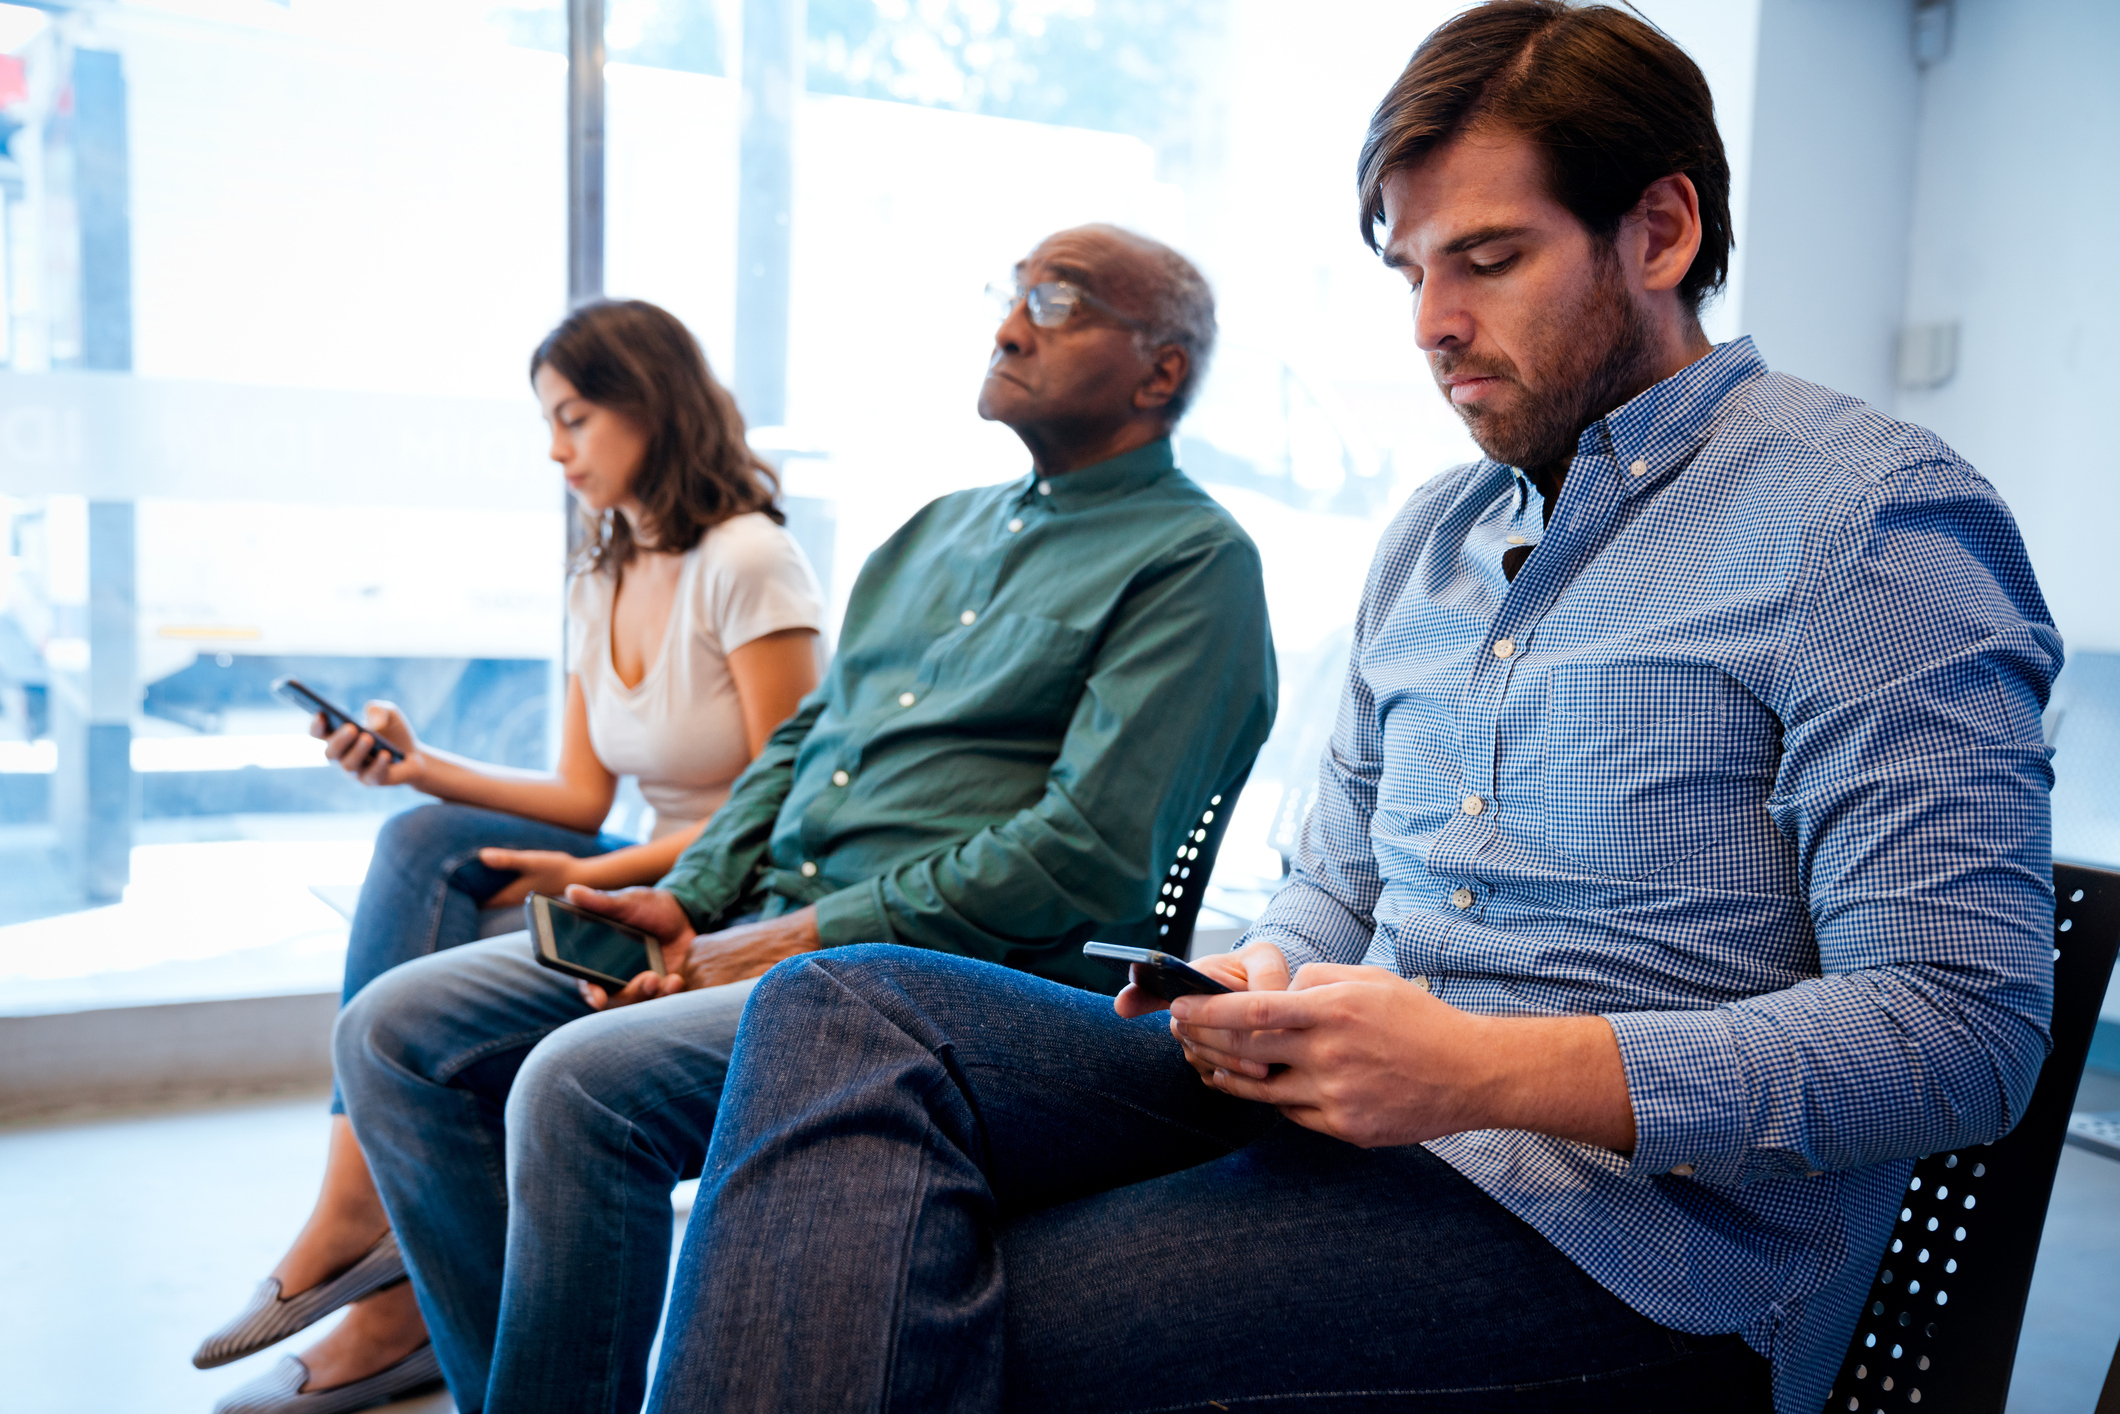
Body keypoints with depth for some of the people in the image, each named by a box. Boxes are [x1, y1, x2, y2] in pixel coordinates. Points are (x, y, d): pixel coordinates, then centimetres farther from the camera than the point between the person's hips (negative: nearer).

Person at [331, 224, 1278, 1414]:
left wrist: (803, 939, -14)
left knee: (579, 1083, -28)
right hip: (774, 921, 8)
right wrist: (688, 899, 4)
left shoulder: (1196, 561, -5)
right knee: (397, 1032, -2)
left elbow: (1088, 856, -16)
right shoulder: (938, 529, 22)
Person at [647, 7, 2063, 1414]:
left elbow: (1963, 1029, -14)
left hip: (1636, 1215, -6)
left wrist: (1482, 1068, -22)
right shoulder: (1432, 533, 17)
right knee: (848, 1008, -16)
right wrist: (1269, 977, -3)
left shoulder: (1877, 518, -6)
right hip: (1351, 1101, 7)